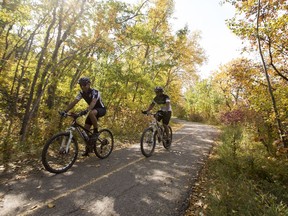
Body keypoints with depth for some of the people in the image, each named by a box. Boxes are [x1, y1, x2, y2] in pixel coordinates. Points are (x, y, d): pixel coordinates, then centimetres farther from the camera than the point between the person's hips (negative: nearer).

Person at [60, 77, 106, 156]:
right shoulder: (82, 93, -6)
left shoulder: (95, 92, -26)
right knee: (85, 129, -3)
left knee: (91, 113, -40)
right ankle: (88, 149, 14)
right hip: (92, 110, 7)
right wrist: (65, 111, -27)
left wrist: (86, 111, -61)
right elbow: (74, 102, -14)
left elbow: (93, 102, -44)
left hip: (101, 109, -6)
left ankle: (96, 132, -20)